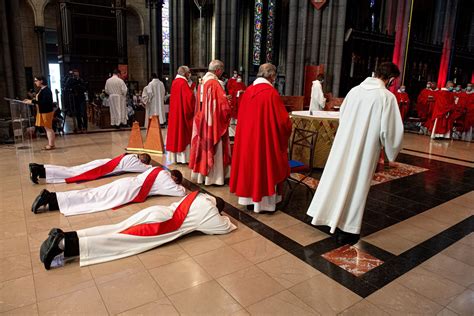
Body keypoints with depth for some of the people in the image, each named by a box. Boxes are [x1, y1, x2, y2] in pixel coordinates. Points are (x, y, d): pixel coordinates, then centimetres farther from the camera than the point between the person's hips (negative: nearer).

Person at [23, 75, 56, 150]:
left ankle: (51, 144, 3)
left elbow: (44, 102, -25)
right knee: (47, 128, 13)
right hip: (42, 111, 10)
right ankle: (50, 144, 19)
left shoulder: (46, 90, -17)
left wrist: (32, 101, -23)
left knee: (48, 128, -3)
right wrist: (31, 100, 11)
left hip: (47, 111, -10)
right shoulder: (41, 90, 12)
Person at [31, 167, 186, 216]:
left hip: (125, 184, 8)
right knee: (93, 199, -13)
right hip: (129, 190, -8)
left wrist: (175, 187, 35)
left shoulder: (159, 170, 22)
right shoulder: (165, 177, -3)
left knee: (91, 195, 1)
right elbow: (180, 192, -2)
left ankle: (50, 196, -6)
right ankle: (51, 198, -19)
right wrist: (181, 187, 22)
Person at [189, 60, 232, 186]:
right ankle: (214, 176, 9)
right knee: (213, 148, 1)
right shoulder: (214, 83, -17)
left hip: (202, 122, 8)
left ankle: (201, 173, 25)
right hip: (213, 122, -8)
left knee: (203, 144, 15)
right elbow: (223, 104, -20)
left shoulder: (203, 81, 8)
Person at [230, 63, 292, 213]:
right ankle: (264, 201, 16)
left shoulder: (248, 91, 3)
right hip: (265, 138, -6)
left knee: (249, 164, 15)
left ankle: (250, 199, 26)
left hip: (247, 137, 7)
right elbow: (283, 120, -13)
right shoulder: (271, 93, -16)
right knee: (265, 166, 6)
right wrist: (288, 127, 7)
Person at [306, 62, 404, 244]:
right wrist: (391, 152, 4)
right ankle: (347, 229, 17)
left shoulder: (355, 90, 3)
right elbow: (391, 130, -13)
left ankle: (329, 216, 30)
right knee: (357, 185, 7)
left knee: (337, 178, 16)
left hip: (343, 144, 4)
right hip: (366, 149, -4)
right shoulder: (387, 97, -11)